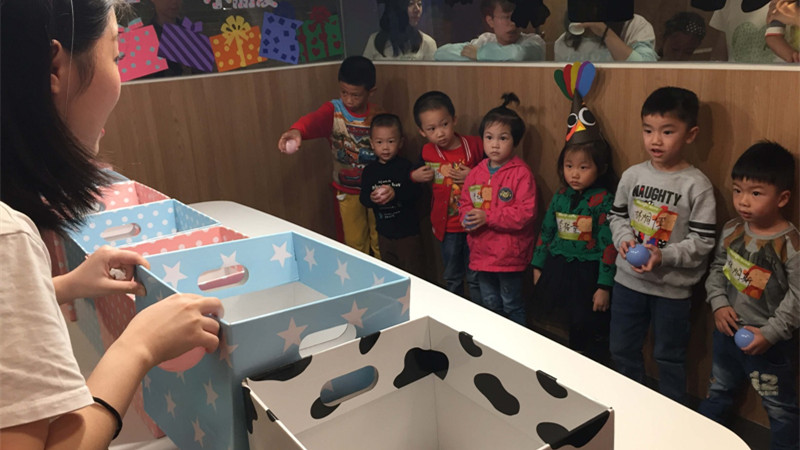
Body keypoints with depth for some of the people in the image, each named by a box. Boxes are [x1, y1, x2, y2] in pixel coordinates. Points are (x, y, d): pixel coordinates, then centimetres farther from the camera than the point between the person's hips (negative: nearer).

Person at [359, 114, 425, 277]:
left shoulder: (405, 166, -10)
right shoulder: (370, 170, 1)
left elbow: (415, 193, -19)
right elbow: (363, 198, -2)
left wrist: (395, 193, -35)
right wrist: (371, 198, -24)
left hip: (407, 232, -4)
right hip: (384, 231, 4)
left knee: (412, 274, 4)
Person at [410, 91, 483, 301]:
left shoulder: (474, 145, -12)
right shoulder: (427, 152, -3)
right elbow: (419, 174, 17)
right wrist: (414, 177, -5)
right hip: (446, 225, 3)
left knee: (475, 277, 9)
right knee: (451, 277, 19)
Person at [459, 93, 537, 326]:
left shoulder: (521, 173, -15)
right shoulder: (477, 172, 4)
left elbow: (526, 213, -21)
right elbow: (465, 202, 13)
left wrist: (488, 217, -23)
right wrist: (468, 217, -10)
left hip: (509, 254, -6)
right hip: (482, 252, 6)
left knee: (511, 306, 10)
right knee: (489, 305, 21)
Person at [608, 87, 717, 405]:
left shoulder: (697, 185, -14)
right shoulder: (633, 176, -2)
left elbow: (702, 241, -14)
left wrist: (664, 256, -25)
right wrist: (624, 239, -11)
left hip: (672, 286, -4)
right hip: (628, 279, 4)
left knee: (669, 357, 14)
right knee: (622, 350, 19)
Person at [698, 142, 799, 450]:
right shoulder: (731, 230, -6)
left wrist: (770, 333, -20)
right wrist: (718, 304, -8)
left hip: (768, 341, -5)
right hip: (727, 331, 6)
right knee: (718, 392, 27)